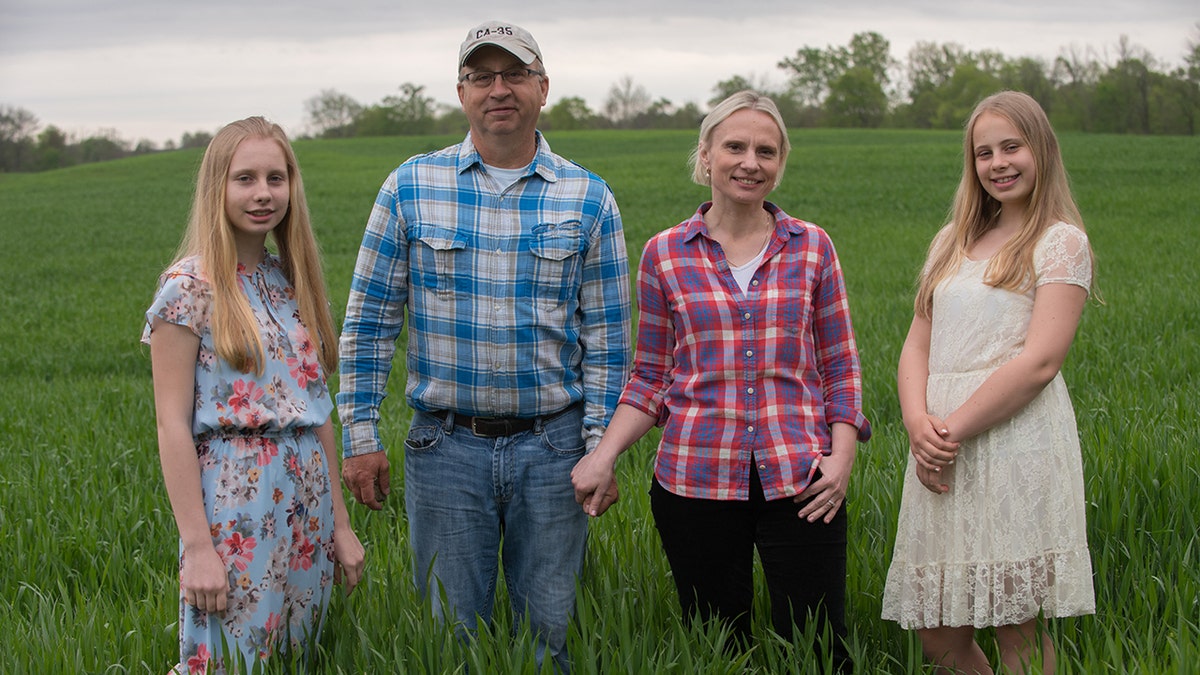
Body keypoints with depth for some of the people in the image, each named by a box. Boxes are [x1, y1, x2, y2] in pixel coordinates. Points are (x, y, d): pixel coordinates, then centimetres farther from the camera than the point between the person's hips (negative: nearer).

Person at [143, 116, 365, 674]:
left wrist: (339, 522, 11)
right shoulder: (191, 286, -8)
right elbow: (173, 424, -12)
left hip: (308, 501, 6)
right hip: (235, 505, -6)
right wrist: (196, 545, -16)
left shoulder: (293, 281, 10)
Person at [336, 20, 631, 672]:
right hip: (445, 447, 0)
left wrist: (601, 448, -3)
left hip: (552, 447, 0)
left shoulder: (588, 199, 2)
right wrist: (360, 437, 0)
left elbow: (606, 336, 3)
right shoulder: (411, 187, 2)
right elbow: (370, 319, 4)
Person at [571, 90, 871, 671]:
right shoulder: (665, 254, 5)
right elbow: (651, 378, 9)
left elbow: (840, 367, 9)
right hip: (696, 480, 0)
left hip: (799, 480, 0)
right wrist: (603, 456, -3)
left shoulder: (811, 247, 6)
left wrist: (842, 455, -4)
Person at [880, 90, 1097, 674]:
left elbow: (1040, 360, -10)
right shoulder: (953, 241, 19)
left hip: (1016, 443, -6)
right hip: (941, 449, 6)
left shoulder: (1061, 242, 1)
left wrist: (954, 428, -13)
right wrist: (918, 421, -6)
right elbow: (916, 347, 13)